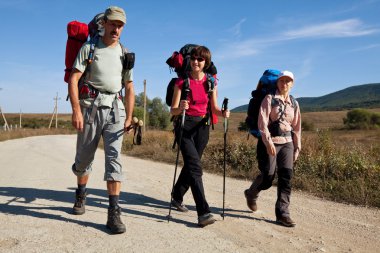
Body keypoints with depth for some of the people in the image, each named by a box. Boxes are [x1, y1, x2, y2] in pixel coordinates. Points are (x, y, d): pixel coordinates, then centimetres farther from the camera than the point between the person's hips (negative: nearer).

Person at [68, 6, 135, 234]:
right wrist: (76, 110, -16)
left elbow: (130, 88, 13)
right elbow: (73, 79, -4)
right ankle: (81, 195, 37)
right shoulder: (89, 48, 5)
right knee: (84, 157, 9)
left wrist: (129, 117, 4)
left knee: (114, 158, -10)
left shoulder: (125, 54, 14)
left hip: (114, 110, 1)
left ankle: (114, 212, -9)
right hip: (90, 107, -1)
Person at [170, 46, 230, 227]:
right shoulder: (182, 81, -5)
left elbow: (214, 109, 6)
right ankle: (203, 213, -17)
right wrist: (180, 108, -31)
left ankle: (177, 198, 37)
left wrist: (223, 113, -16)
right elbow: (173, 110, -9)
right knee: (195, 167, -16)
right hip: (185, 125, -4)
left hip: (202, 126, 4)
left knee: (190, 165, 14)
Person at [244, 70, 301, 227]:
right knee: (268, 176, -4)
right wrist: (268, 142, -18)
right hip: (269, 141, -4)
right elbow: (263, 121, -9)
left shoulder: (294, 104, 14)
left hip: (287, 143, 4)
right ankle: (251, 194, 28)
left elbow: (297, 127, 17)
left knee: (286, 176, -7)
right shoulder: (269, 99, -1)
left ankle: (282, 213, 0)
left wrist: (297, 147, 13)